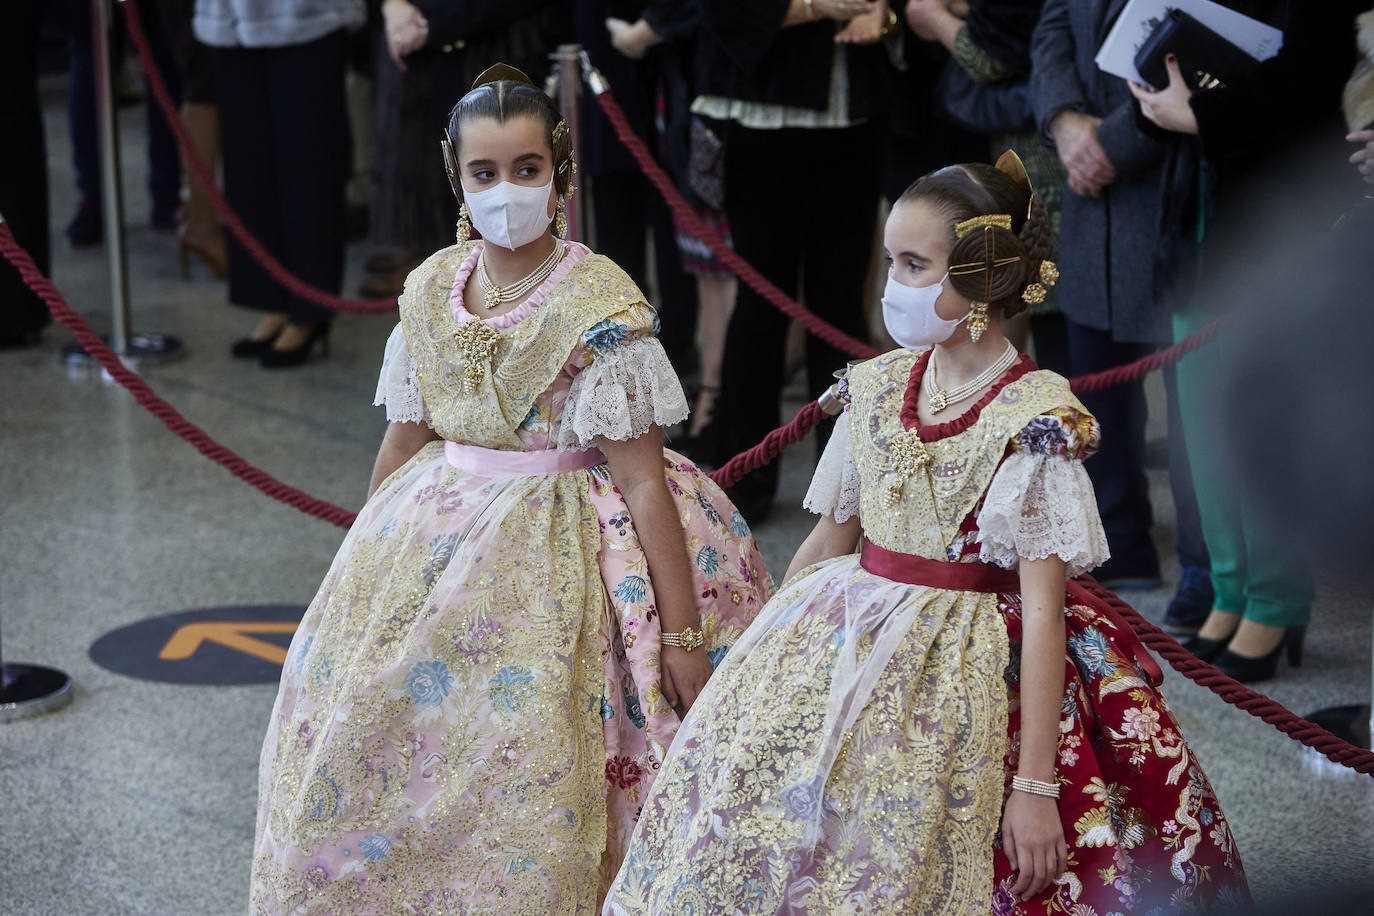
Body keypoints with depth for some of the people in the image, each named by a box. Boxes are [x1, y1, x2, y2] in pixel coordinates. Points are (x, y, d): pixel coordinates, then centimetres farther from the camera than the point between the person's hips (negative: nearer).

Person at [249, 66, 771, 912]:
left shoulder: (600, 305, -15)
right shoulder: (433, 289, 2)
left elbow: (642, 480, -16)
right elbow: (404, 442, 13)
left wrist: (682, 634, -16)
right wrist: (363, 562, 20)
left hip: (552, 556, -6)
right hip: (438, 541, 6)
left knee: (528, 788, -7)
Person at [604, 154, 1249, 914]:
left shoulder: (1035, 417, -13)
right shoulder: (876, 387, 6)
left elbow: (1042, 609, -15)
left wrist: (1037, 786, -18)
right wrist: (753, 659, 14)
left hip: (964, 674, -5)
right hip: (844, 647, 6)